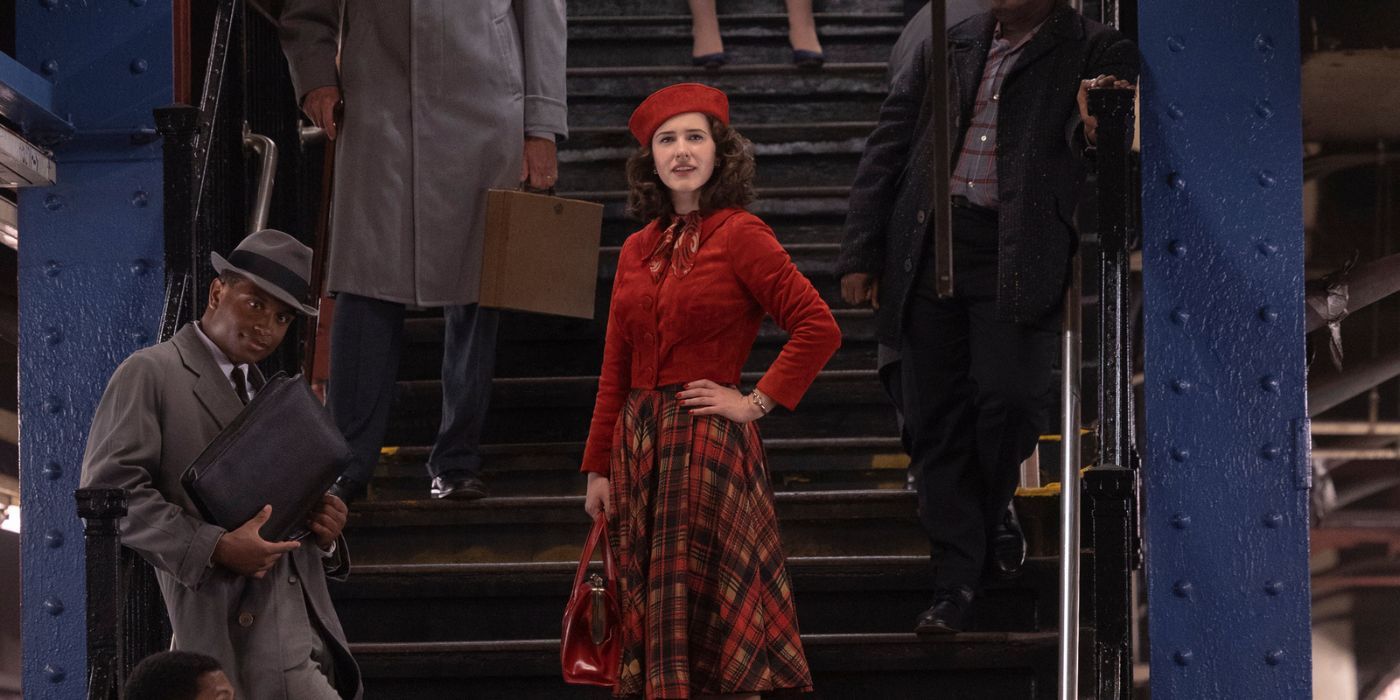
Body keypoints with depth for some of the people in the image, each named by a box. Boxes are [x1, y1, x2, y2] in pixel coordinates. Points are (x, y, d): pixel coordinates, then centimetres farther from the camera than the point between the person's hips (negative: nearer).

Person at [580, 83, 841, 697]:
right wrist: (598, 467, 13)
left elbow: (818, 328, -12)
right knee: (651, 613, 7)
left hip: (709, 439, -6)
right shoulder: (638, 249, 12)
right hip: (638, 440, 6)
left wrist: (756, 403, -10)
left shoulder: (740, 234, -5)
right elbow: (615, 370, 15)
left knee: (709, 607, -5)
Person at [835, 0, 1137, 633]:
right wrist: (861, 254, 10)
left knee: (1010, 397, -15)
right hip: (928, 248, 3)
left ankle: (992, 510, 17)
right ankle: (956, 579, 10)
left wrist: (1095, 122, -33)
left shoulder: (1096, 54, 5)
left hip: (1016, 258, -3)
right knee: (935, 420, 2)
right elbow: (887, 148, 17)